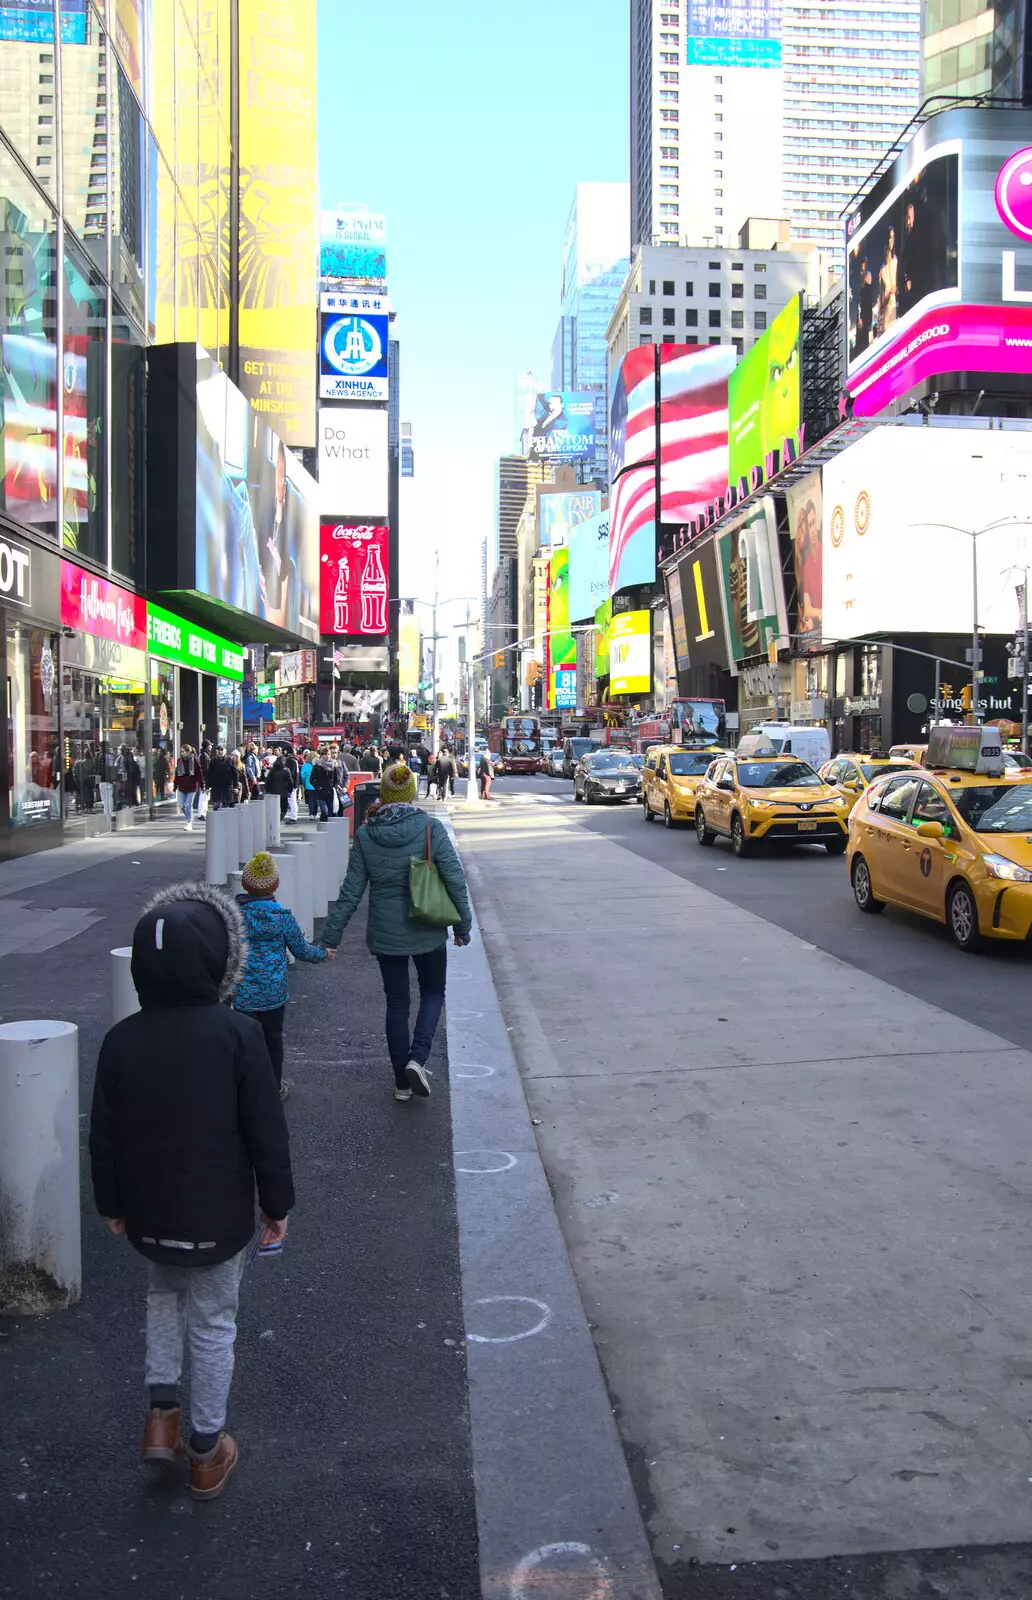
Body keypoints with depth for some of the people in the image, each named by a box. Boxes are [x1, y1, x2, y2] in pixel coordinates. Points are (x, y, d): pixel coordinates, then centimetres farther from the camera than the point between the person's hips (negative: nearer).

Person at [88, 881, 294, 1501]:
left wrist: (113, 1205, 16)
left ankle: (162, 1410, 23)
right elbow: (267, 1132, -14)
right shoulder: (238, 1034, -19)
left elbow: (104, 1137, 0)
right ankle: (206, 1452, 27)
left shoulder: (122, 1039, -9)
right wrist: (277, 1204, 0)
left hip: (148, 1216, 3)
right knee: (212, 1323, 14)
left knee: (164, 1290, 30)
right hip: (219, 1218, -3)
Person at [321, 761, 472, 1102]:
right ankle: (417, 1058, -3)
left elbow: (351, 890, -4)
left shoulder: (365, 835, -6)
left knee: (396, 1003, 15)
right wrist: (463, 925, 3)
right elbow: (454, 879, -9)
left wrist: (330, 936, 3)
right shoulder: (430, 828, -11)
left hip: (385, 934, 2)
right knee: (433, 993, 19)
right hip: (428, 931, -1)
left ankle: (402, 1081, 22)